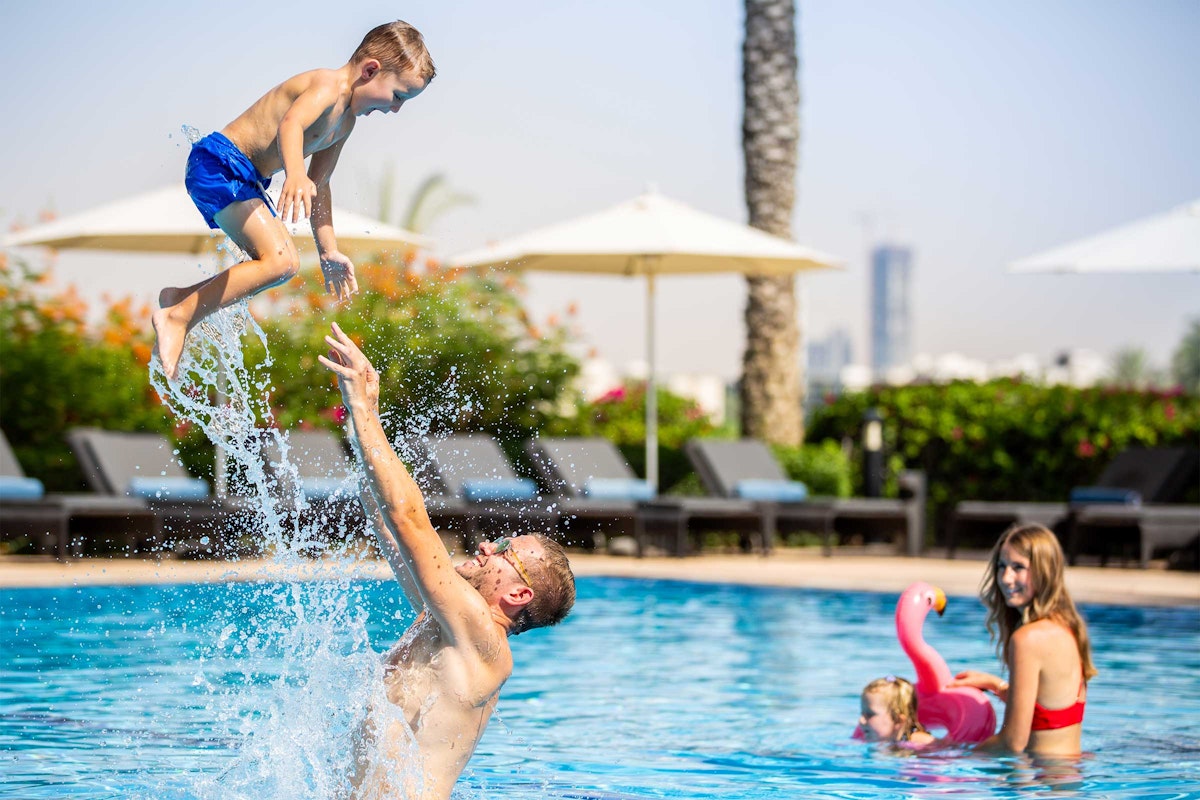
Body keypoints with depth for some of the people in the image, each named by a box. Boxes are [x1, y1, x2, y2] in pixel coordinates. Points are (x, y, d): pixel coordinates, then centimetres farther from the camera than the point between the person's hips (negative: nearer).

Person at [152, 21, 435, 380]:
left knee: (280, 262, 18)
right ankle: (177, 315, -18)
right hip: (219, 163, -11)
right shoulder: (329, 87, -16)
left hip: (245, 181, 11)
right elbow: (290, 124, -37)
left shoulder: (345, 121, 15)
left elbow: (319, 185, 26)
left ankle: (182, 297, 22)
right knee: (281, 262, -22)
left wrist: (329, 252, 26)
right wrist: (296, 174, -56)